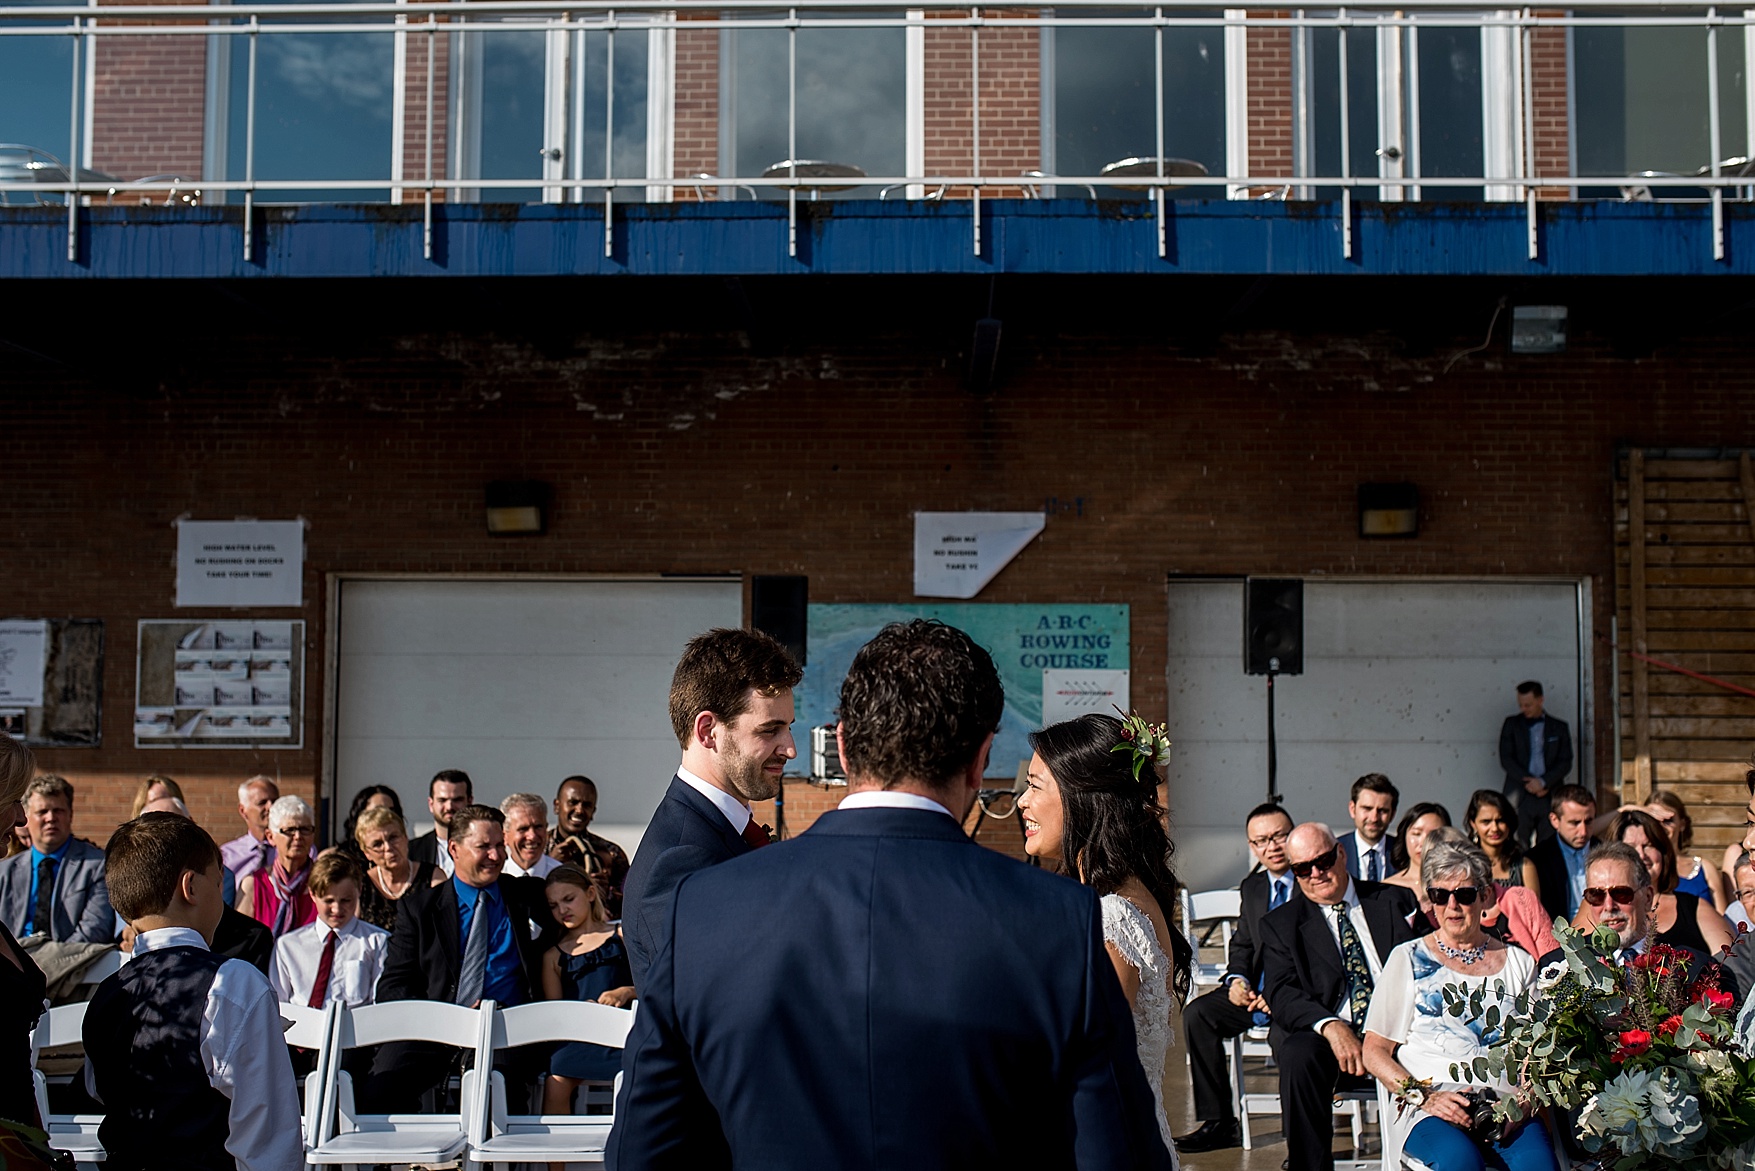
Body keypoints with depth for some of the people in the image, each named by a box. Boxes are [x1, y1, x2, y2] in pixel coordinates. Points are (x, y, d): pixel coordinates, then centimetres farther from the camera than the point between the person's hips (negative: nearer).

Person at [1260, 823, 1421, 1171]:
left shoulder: (1397, 901, 15)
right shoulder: (1280, 924, 13)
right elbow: (1281, 993, -2)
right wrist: (1330, 1026, -23)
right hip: (1325, 1037, 0)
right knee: (1299, 1055, -33)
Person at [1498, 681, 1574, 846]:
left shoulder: (1559, 727, 12)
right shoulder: (1511, 724, 11)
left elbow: (1565, 762, 5)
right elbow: (1506, 759, 3)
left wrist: (1543, 782, -9)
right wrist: (1528, 781, -9)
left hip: (1550, 797, 0)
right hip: (1520, 797, 0)